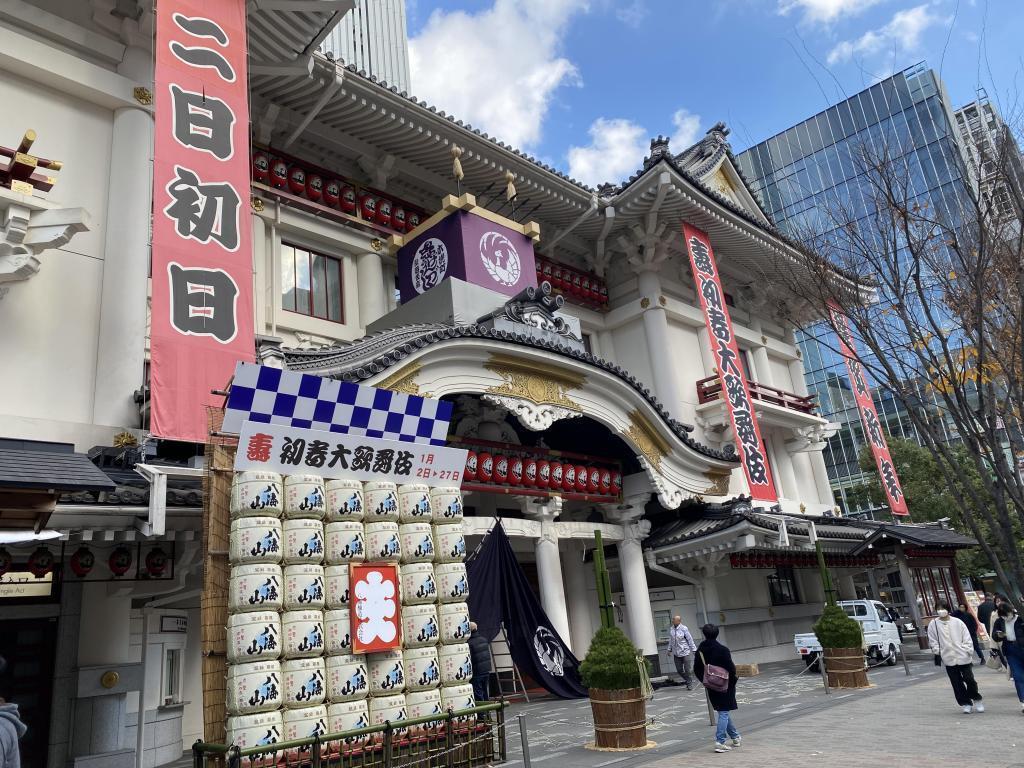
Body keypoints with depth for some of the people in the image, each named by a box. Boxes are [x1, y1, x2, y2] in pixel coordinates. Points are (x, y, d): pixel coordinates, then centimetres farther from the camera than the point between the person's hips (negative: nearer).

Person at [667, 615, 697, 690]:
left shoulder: (683, 629, -13)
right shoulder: (671, 629, 1)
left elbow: (690, 639, -8)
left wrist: (694, 649, -7)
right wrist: (669, 649, 14)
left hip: (685, 652, -5)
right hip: (676, 654, 5)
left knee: (688, 670, 1)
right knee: (679, 670, 10)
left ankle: (689, 685, 17)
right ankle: (688, 681, 32)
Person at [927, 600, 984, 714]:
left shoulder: (957, 622, -1)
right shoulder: (933, 624, 0)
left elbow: (967, 638, 2)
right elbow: (932, 641, 6)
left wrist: (969, 652, -3)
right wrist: (937, 653, -2)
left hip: (963, 657, -1)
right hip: (948, 659, 1)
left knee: (969, 679, 1)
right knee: (957, 683, 3)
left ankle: (976, 700, 25)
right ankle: (966, 704, 16)